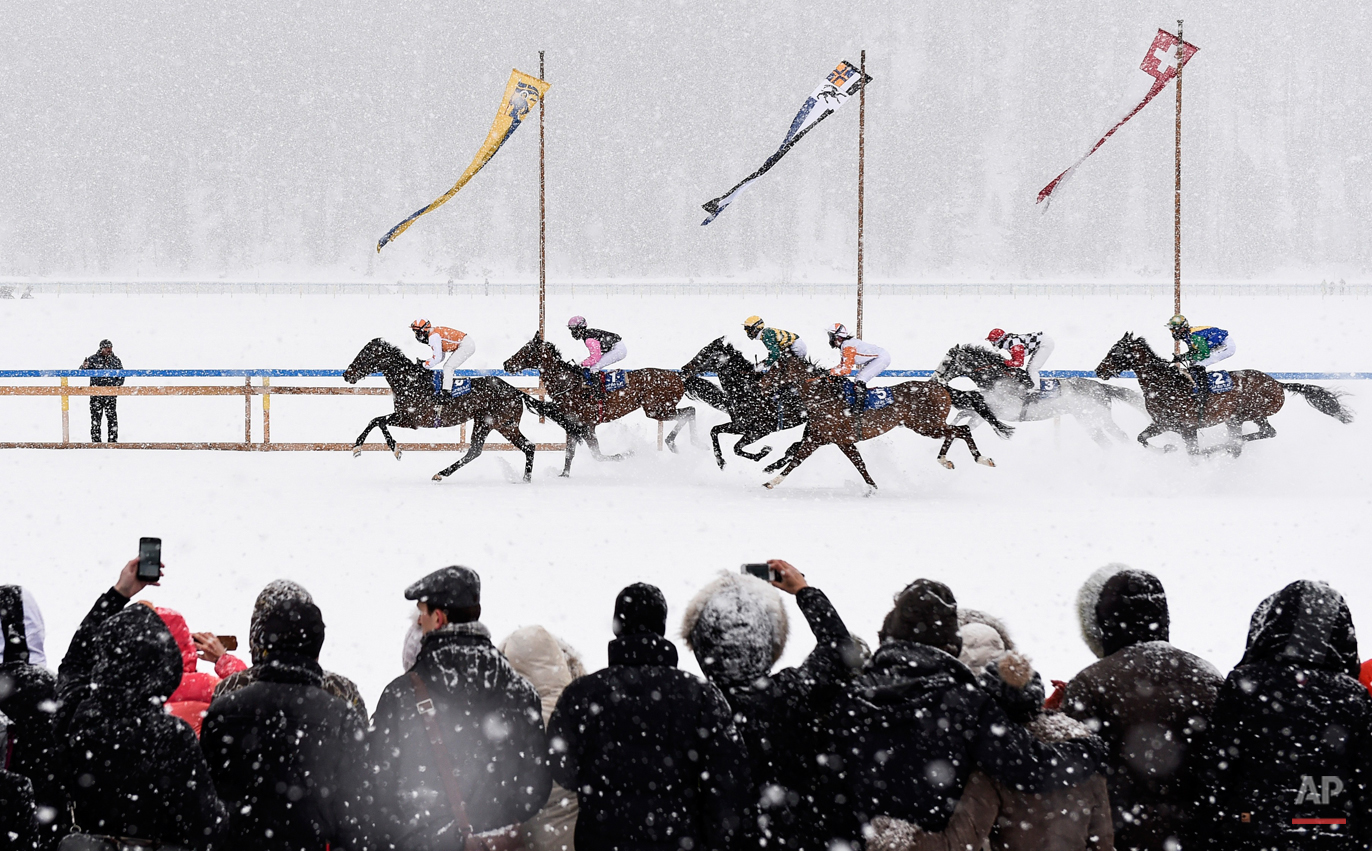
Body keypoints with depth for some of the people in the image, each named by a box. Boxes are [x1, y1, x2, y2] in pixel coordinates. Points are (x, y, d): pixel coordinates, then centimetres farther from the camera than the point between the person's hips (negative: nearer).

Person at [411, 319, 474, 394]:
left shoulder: (433, 336, -18)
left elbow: (437, 357, -22)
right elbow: (442, 357, 20)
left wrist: (424, 365, -10)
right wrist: (426, 362, 9)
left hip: (466, 345, -10)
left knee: (448, 367, -15)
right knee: (447, 367, 16)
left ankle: (446, 391, -20)